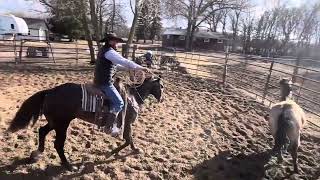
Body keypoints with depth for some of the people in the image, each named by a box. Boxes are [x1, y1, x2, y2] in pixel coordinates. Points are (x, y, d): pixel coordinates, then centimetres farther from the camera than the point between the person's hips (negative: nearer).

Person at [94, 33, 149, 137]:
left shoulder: (104, 50, 16)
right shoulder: (109, 52, -16)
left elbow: (115, 64, 22)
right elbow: (125, 61, -22)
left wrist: (131, 68, 16)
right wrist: (141, 68, -15)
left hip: (100, 81, 11)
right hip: (105, 83, -11)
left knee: (116, 101, 23)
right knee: (119, 103, -10)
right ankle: (110, 126, -7)